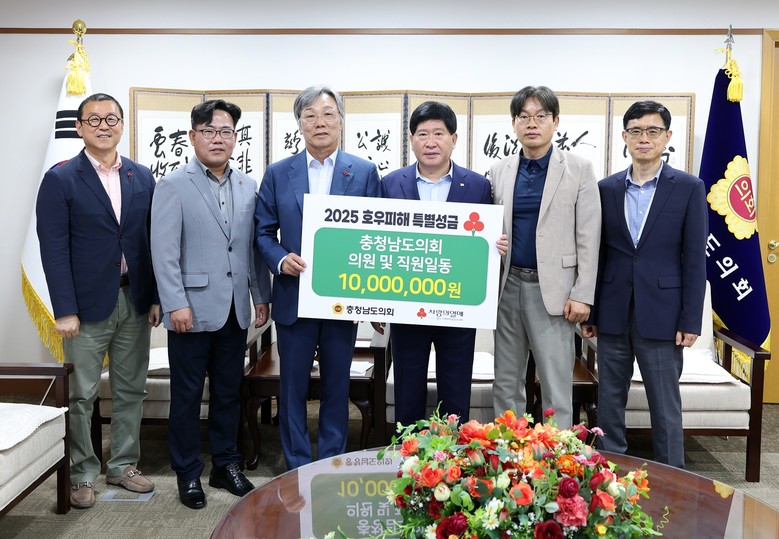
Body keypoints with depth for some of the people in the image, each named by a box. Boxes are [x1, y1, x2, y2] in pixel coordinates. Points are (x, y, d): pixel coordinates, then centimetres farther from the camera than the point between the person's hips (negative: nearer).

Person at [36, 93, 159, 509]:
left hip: (135, 302, 4)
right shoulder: (60, 180, -4)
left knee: (131, 391, 13)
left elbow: (152, 242, 8)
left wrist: (155, 298, 3)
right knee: (81, 396, 6)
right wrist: (65, 311, -14)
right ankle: (81, 474, 20)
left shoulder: (142, 177, 7)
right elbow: (54, 251, -9)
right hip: (88, 304, -4)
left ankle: (123, 465, 28)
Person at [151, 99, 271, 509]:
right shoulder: (173, 186, -4)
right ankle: (188, 473, 21)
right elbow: (164, 252, -9)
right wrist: (176, 304, -15)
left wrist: (262, 297, 8)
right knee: (187, 395, 7)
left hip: (235, 310, 4)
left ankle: (225, 465, 28)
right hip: (193, 310, -4)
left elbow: (255, 246, 10)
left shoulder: (248, 187, 9)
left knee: (229, 392, 13)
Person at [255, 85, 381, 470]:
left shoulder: (364, 172, 2)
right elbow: (263, 232, 6)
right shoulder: (278, 174, 4)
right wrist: (280, 259, -14)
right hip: (294, 297, 1)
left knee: (337, 386, 10)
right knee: (292, 387, 7)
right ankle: (297, 469, 21)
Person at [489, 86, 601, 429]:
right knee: (506, 383, 12)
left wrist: (582, 295, -9)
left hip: (553, 290, -4)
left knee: (556, 384, 0)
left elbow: (588, 238, -4)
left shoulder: (578, 169, -1)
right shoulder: (499, 172, 9)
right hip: (508, 286, 4)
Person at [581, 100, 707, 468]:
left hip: (661, 315, -3)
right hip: (613, 314, 3)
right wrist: (590, 312, 6)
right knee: (609, 402, 11)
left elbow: (695, 259, -3)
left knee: (665, 406, 5)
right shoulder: (607, 188, 7)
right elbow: (596, 253, 8)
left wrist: (690, 320, -7)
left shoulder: (688, 188, -1)